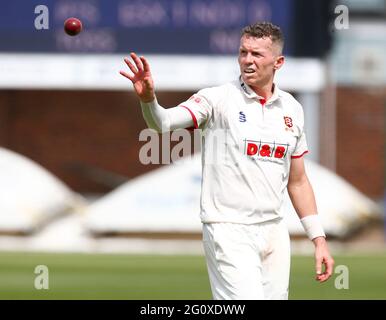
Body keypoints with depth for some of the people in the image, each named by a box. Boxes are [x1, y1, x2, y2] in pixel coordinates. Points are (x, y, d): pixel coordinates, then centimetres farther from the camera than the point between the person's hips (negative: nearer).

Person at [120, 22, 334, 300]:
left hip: (274, 232, 6)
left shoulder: (291, 109, 9)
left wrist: (319, 239, 12)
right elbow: (164, 122, -22)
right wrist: (148, 98, -43)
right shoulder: (218, 99, -6)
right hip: (229, 232, -6)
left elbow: (297, 181, 16)